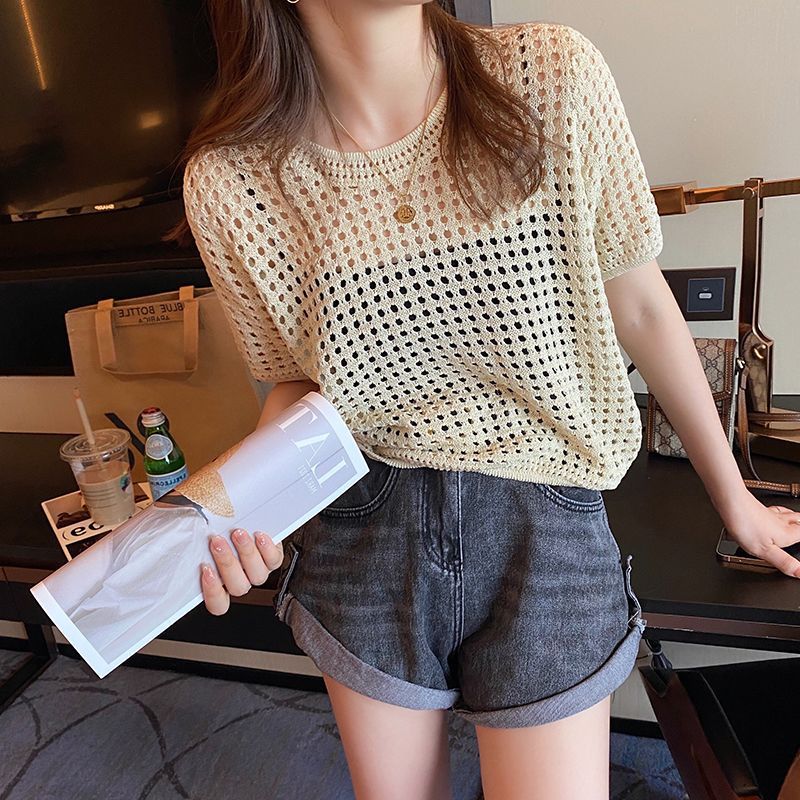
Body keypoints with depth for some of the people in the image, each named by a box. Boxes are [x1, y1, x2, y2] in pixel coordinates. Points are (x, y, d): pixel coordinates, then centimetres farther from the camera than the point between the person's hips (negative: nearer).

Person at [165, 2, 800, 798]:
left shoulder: (558, 77, -12)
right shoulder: (230, 180, -11)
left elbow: (643, 308, -2)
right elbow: (295, 382, 3)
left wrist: (733, 499, 9)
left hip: (545, 533, 0)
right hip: (360, 540, 2)